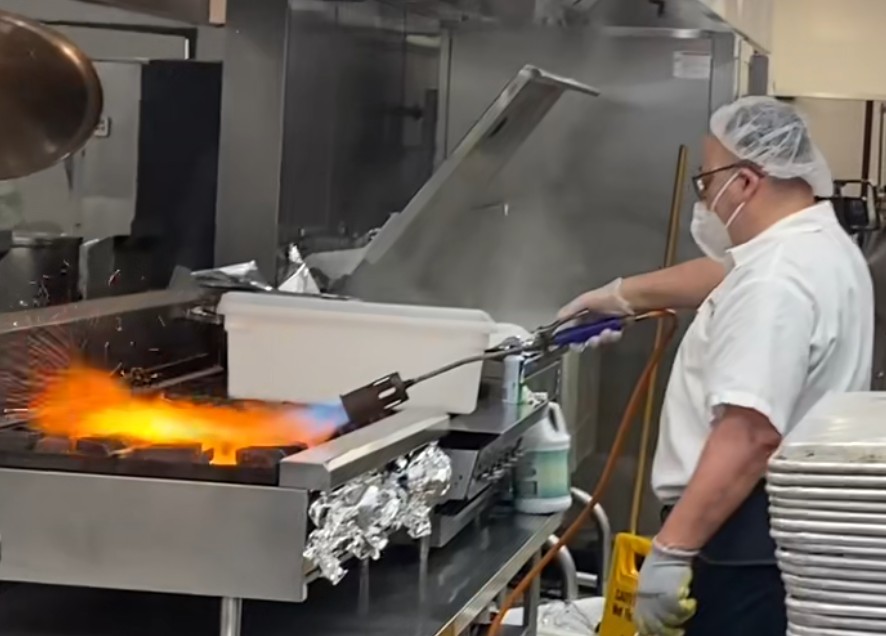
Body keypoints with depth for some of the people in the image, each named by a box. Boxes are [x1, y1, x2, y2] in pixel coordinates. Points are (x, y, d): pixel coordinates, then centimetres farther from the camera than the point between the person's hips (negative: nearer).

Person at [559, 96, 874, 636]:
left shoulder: (776, 283, -22)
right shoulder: (817, 245, 13)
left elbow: (751, 435, -29)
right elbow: (725, 276, 32)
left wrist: (671, 551, -30)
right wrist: (622, 296, 41)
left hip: (746, 537, -11)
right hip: (782, 526, 11)